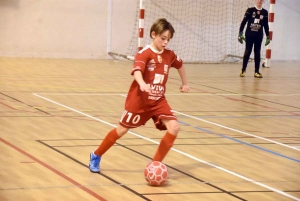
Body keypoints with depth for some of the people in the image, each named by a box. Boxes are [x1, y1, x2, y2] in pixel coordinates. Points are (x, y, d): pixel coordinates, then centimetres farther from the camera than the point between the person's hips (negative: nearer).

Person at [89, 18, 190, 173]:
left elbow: (179, 65, 26)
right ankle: (95, 156, 28)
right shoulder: (144, 53, -17)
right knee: (122, 129, 6)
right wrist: (142, 83, -55)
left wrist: (185, 83, 31)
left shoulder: (169, 55, 3)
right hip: (139, 100, -5)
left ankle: (156, 164, -3)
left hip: (158, 101, 5)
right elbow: (137, 71, -35)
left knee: (174, 127, -15)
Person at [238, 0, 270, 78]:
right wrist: (240, 33, -6)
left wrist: (268, 37, 10)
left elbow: (266, 25, 11)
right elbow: (244, 22, -2)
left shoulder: (264, 12, 5)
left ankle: (257, 71, 8)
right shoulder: (250, 10, -3)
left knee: (257, 53, 4)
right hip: (249, 35, -2)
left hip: (259, 36, 2)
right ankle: (243, 70, 9)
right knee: (247, 52, -1)